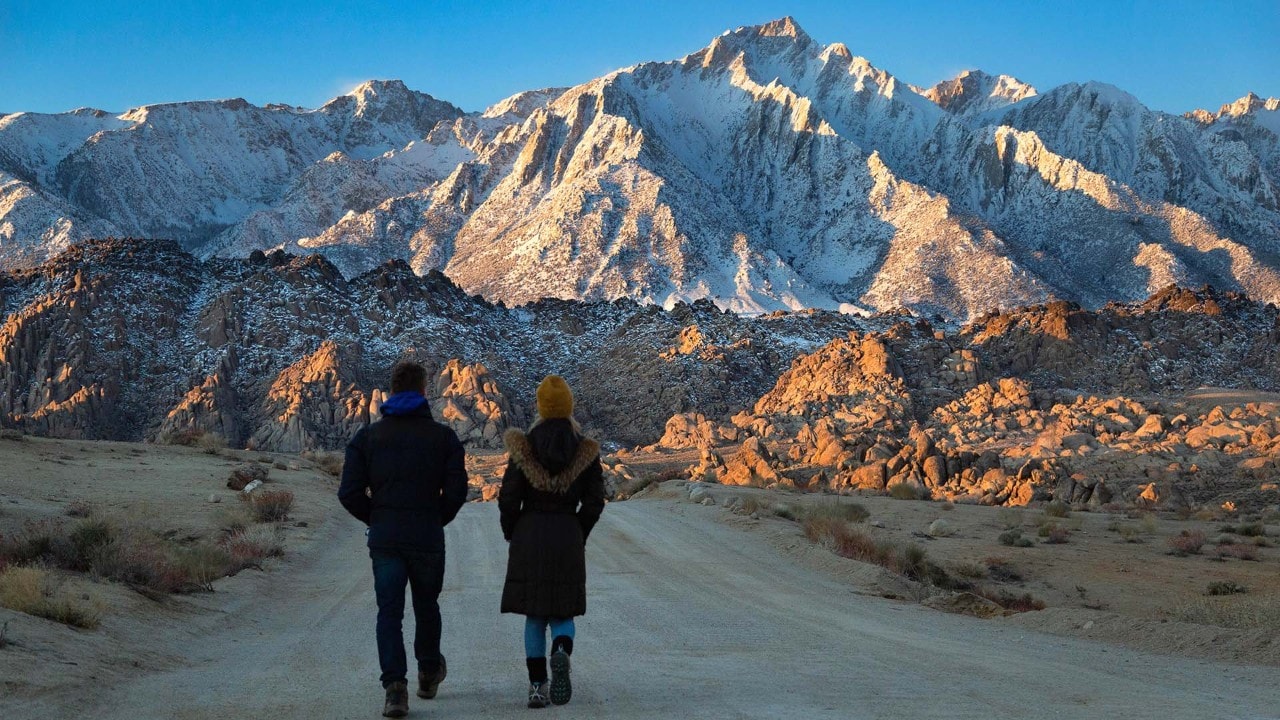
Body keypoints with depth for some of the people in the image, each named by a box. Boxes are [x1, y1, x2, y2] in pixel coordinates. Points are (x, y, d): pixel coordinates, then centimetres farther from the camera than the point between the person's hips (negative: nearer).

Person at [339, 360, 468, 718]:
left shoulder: (368, 436, 2)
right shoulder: (443, 436, -2)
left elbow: (349, 493, -3)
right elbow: (456, 490, -8)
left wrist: (375, 520, 12)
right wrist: (438, 520, 10)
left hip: (384, 539, 0)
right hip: (428, 538, 0)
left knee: (389, 612, 2)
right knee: (426, 606, 19)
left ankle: (395, 687, -11)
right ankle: (429, 672, 35)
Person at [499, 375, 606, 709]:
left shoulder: (524, 446, -5)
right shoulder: (585, 450, -1)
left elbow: (508, 497, -6)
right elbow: (594, 501, -2)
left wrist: (511, 534, 10)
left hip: (529, 534, 0)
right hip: (568, 537, 1)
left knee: (534, 614, 10)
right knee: (562, 612, 11)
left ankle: (538, 685, 2)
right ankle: (561, 652, -21)